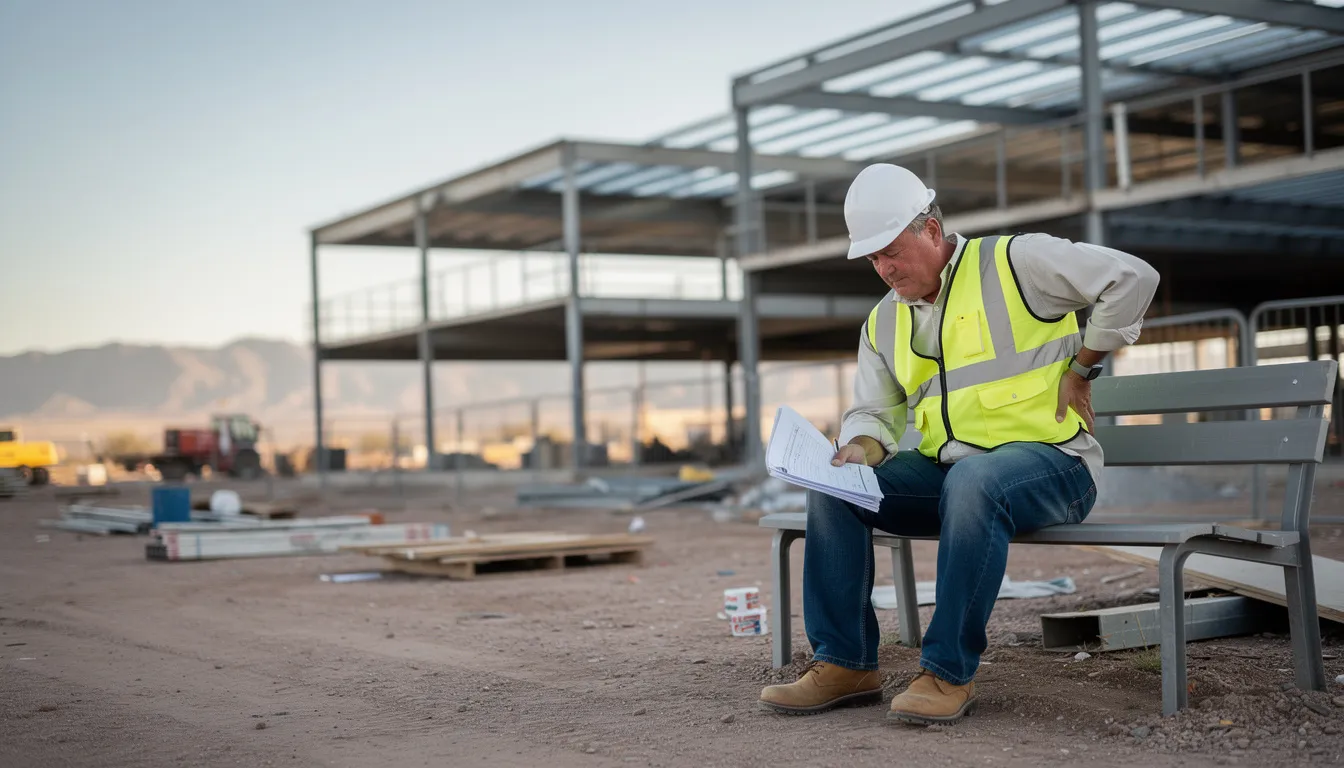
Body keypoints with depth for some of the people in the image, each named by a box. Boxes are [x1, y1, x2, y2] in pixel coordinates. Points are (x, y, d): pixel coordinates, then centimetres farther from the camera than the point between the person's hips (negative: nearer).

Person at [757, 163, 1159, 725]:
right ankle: (845, 664, -10)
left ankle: (949, 674, -31)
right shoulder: (883, 323, 14)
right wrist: (861, 448, -11)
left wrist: (1080, 368, -6)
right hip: (946, 470, 7)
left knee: (972, 482, -39)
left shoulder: (1014, 263, -5)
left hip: (1051, 463, -6)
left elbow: (1133, 277, -8)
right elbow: (872, 412, 13)